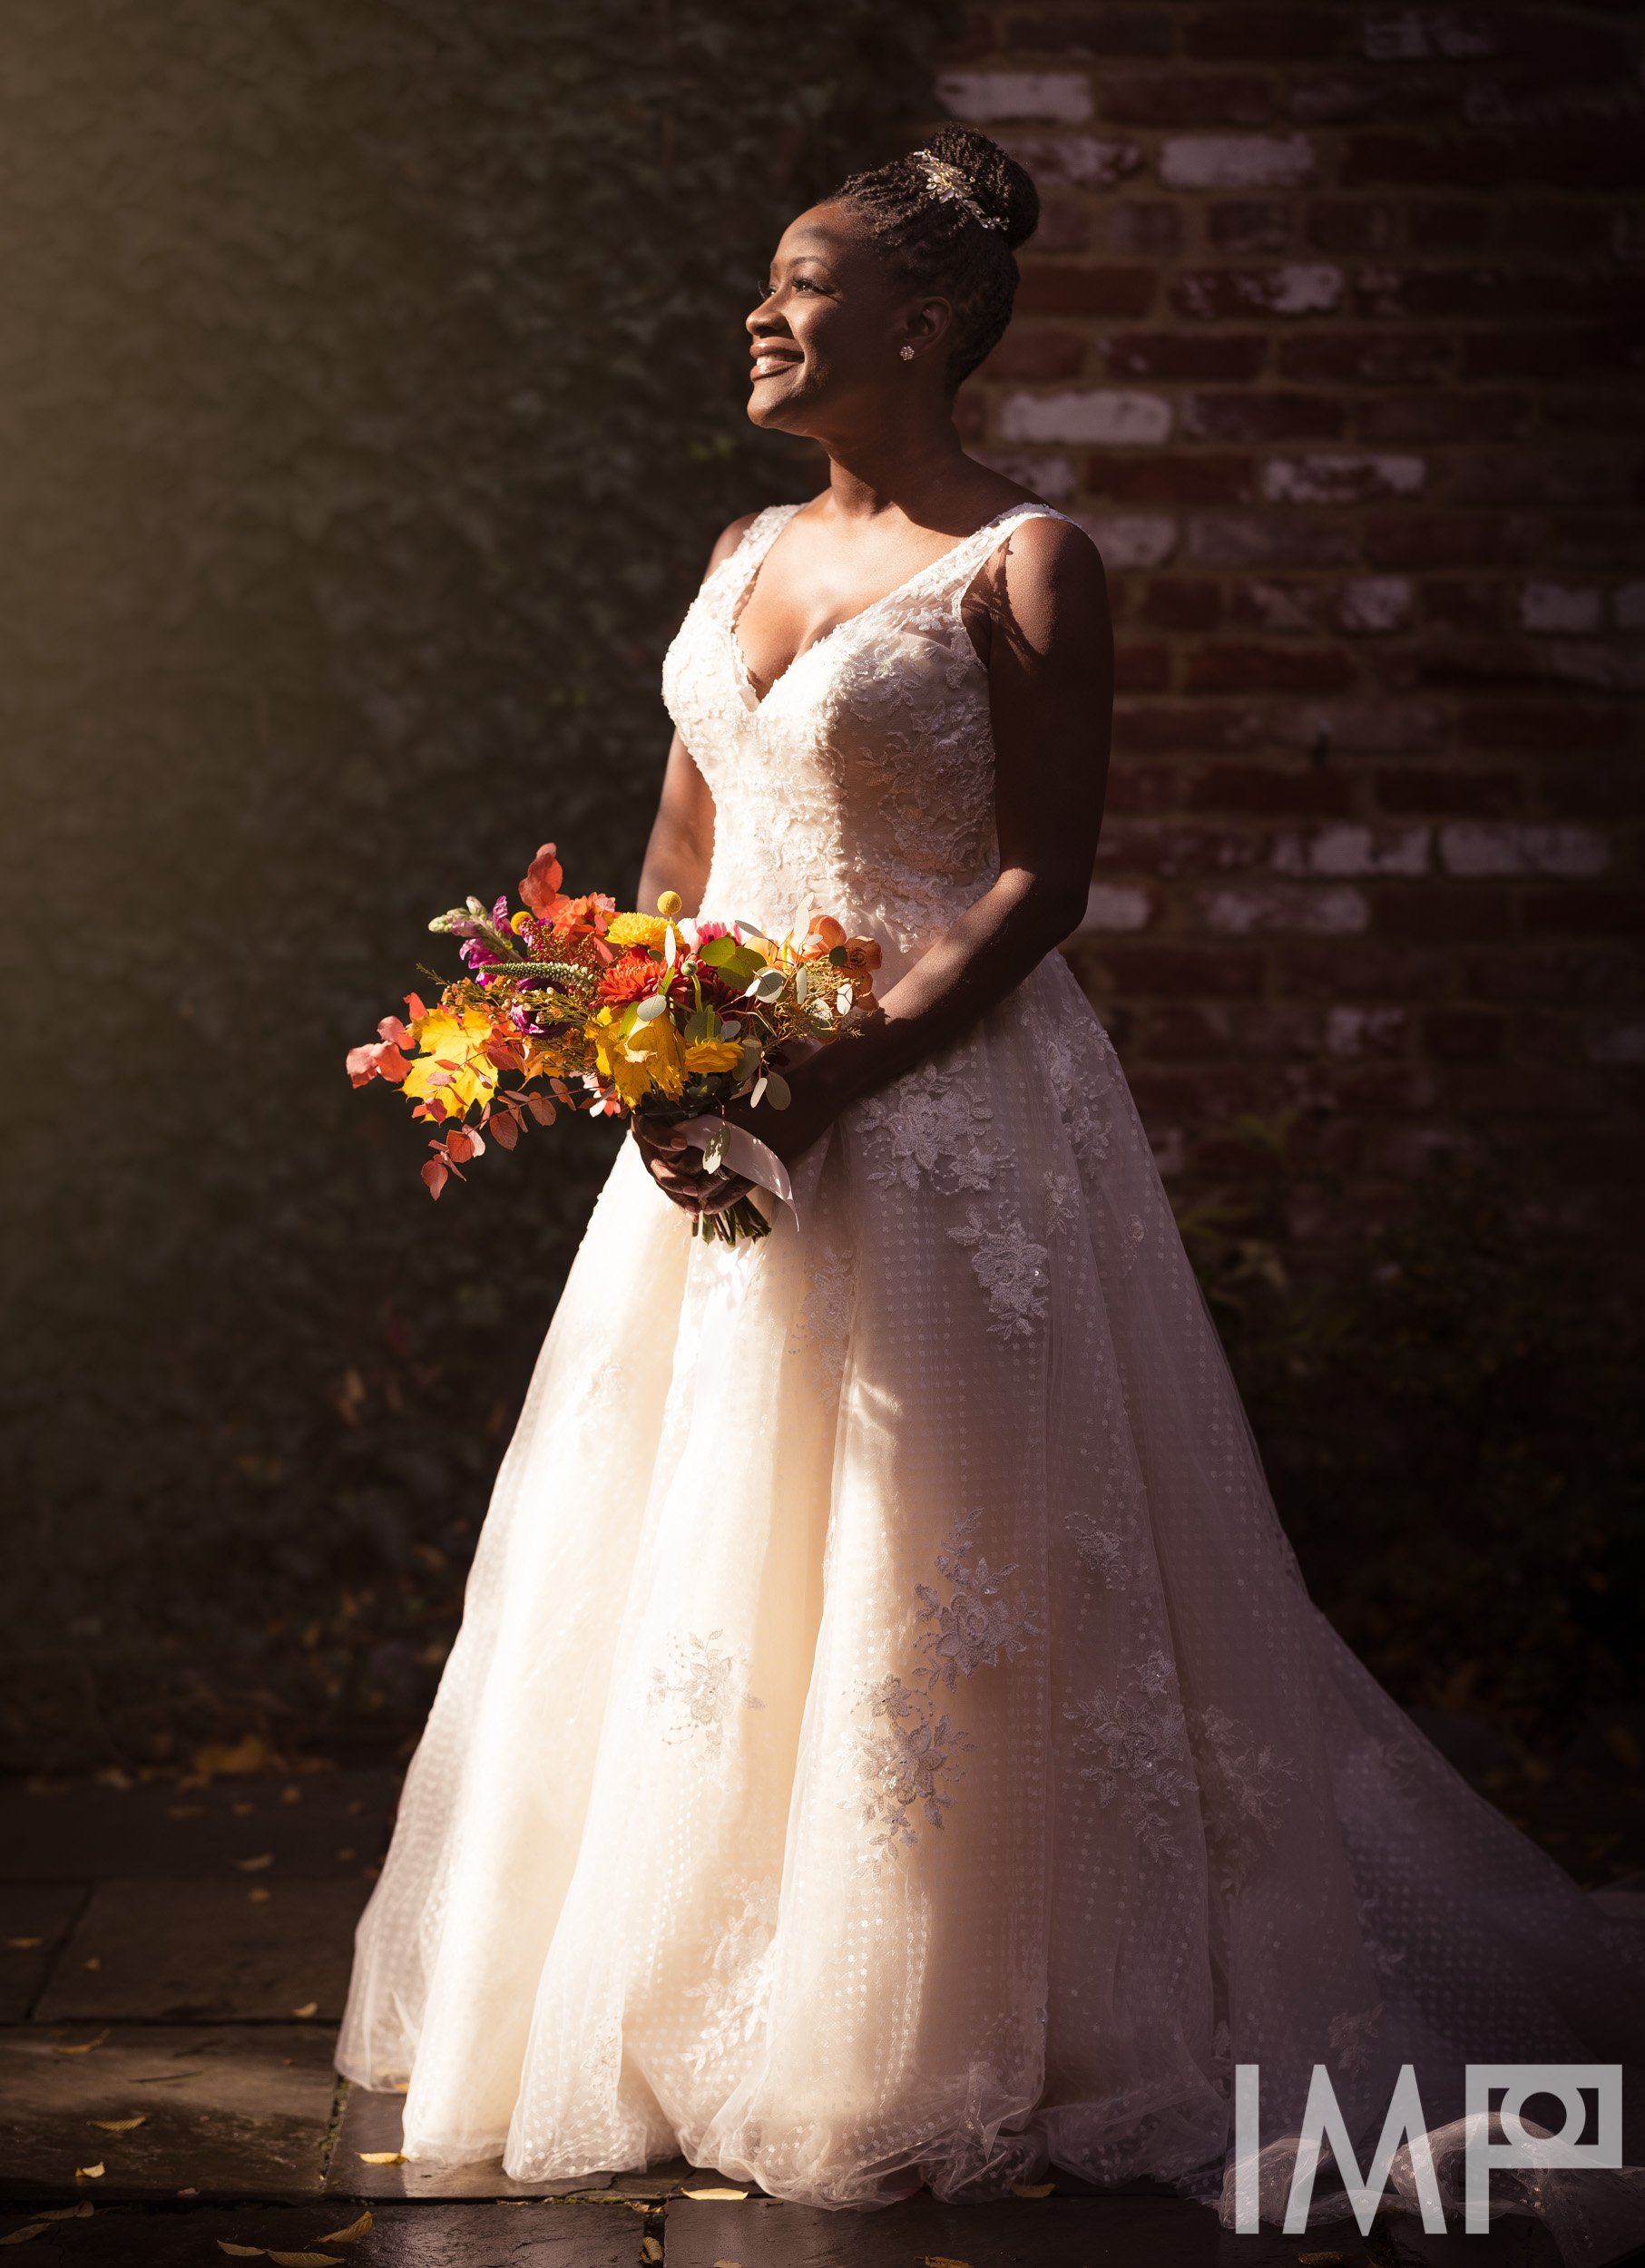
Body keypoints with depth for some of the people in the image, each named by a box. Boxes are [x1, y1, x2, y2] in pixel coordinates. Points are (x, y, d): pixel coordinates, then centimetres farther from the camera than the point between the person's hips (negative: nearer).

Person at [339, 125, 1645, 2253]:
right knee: (685, 1559, 11)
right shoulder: (746, 552, 14)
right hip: (725, 1103, 8)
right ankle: (680, 2008, 26)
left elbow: (1037, 884, -13)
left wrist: (826, 1083, -21)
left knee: (933, 1567, -2)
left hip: (942, 1108, -7)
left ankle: (956, 2044, 13)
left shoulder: (1024, 565, -9)